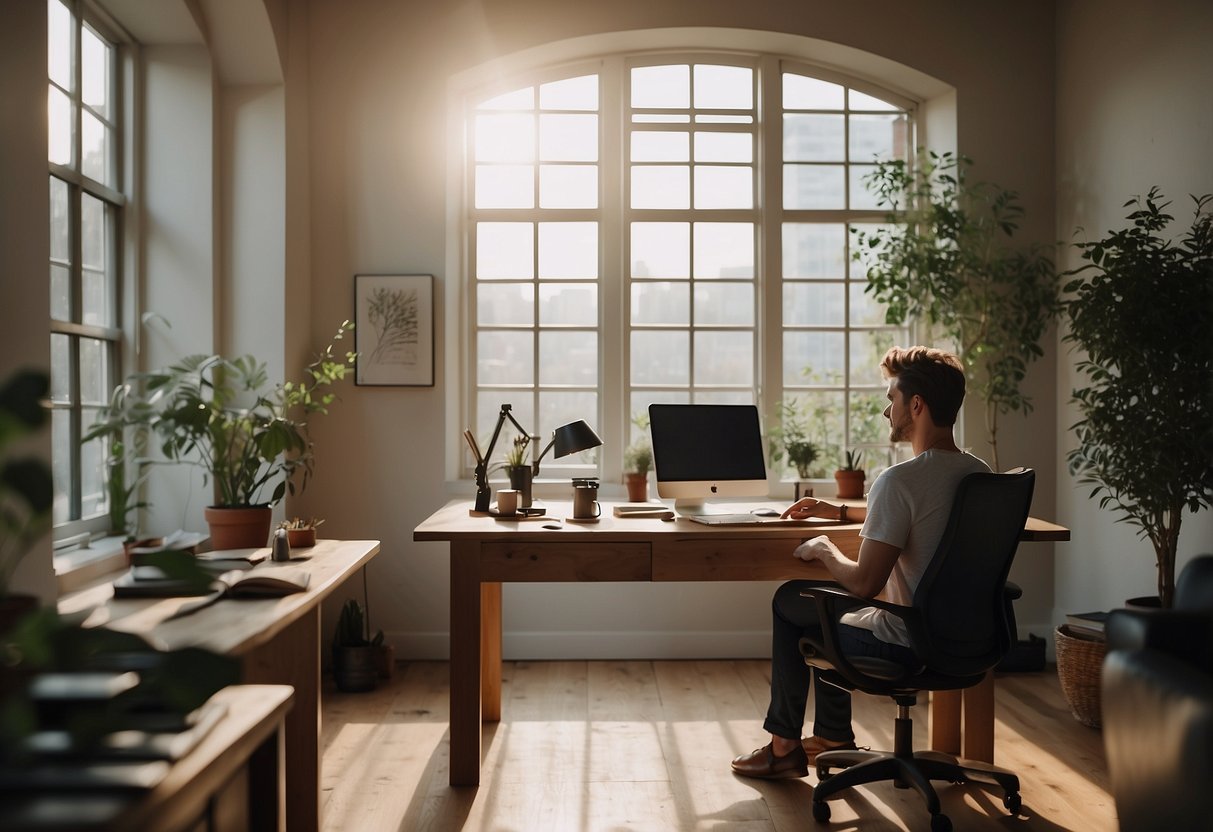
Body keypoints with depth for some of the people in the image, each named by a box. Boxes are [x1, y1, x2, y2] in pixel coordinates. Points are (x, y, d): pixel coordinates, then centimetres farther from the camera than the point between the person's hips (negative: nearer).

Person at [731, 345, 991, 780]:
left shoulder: (899, 480, -25)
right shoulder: (979, 474, 3)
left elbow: (863, 584, -25)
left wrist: (824, 550, -5)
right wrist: (839, 511, 24)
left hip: (908, 646, -8)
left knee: (790, 602, 13)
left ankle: (785, 746, 25)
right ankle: (832, 736, 37)